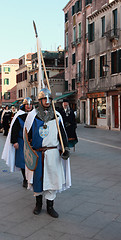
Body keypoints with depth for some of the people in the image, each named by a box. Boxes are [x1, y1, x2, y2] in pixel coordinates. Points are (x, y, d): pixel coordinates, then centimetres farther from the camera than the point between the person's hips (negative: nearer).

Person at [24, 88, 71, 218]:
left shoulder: (56, 116, 5)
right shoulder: (32, 115, 0)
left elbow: (62, 134, 9)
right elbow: (27, 135, 5)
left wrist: (66, 148, -2)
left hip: (53, 153, 1)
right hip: (37, 153, -1)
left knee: (52, 178, 4)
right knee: (37, 178, 9)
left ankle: (50, 207, 18)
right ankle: (38, 204, 30)